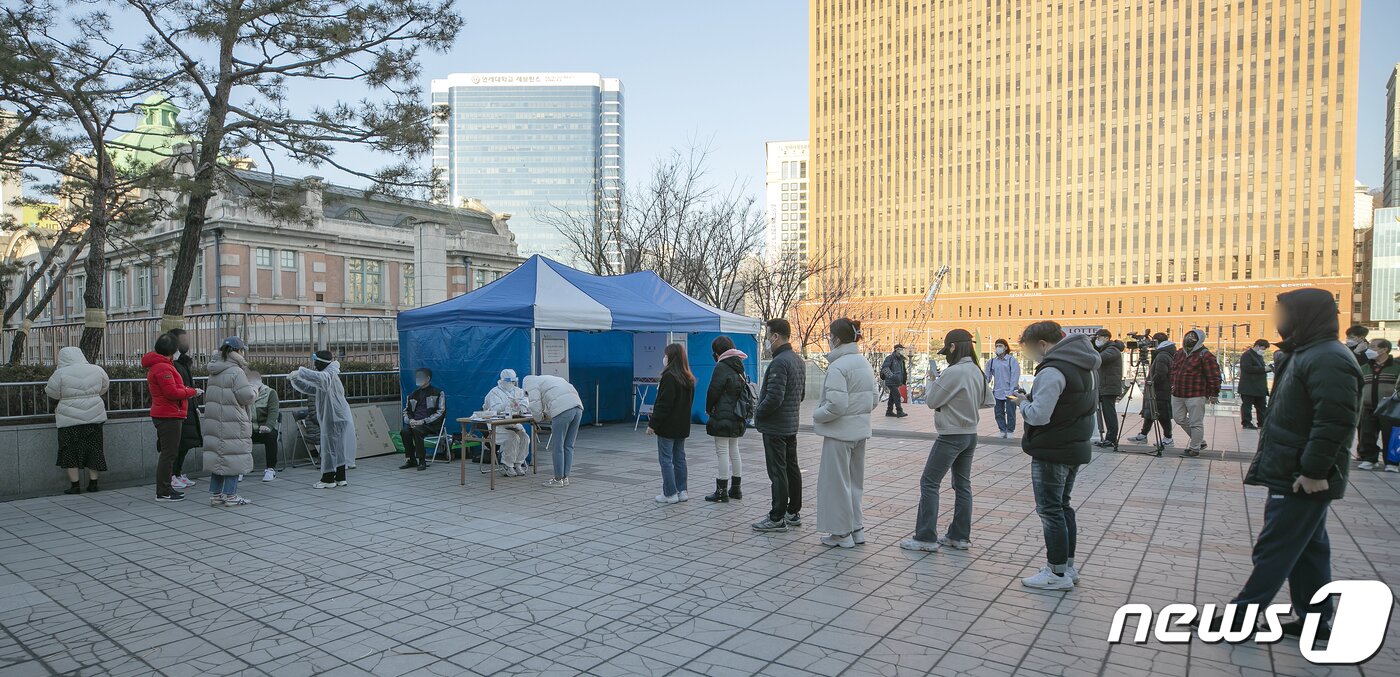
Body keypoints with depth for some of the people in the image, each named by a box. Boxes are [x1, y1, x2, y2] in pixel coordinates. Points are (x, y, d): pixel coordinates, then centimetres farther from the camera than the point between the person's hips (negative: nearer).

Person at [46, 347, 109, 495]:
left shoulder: (61, 373, -9)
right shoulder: (97, 370, 1)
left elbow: (52, 393, 1)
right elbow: (103, 389, 13)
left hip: (69, 420, -3)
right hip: (94, 416, 3)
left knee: (71, 451, 6)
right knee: (93, 449, 10)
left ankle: (74, 485, 6)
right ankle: (93, 482, 12)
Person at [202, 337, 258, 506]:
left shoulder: (214, 372, 12)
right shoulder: (236, 372, -15)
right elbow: (247, 397, -17)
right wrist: (253, 386, 4)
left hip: (214, 421, 9)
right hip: (232, 423, -9)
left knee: (218, 455, 15)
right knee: (233, 456, -1)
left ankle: (215, 494, 20)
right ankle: (230, 496, 3)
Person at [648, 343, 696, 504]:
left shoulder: (669, 377, -17)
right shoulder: (689, 378, 9)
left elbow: (663, 404, -19)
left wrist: (653, 423, -14)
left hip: (667, 426, -8)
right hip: (682, 426, 8)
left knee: (666, 459, -1)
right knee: (679, 458, 14)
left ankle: (670, 494, 1)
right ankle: (682, 491, 17)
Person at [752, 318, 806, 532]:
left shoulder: (779, 362, -21)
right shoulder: (798, 360, 12)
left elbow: (774, 397, -26)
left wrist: (758, 413, -11)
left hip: (775, 427, -10)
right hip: (791, 425, 10)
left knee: (778, 472, -3)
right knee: (792, 469, 15)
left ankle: (777, 518, 4)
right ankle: (794, 513, 24)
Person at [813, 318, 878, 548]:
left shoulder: (837, 366, -20)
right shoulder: (864, 363, 7)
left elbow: (836, 405, -26)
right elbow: (875, 398, 13)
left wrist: (817, 415, -10)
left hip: (840, 433, -9)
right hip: (860, 430, 9)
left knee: (836, 481, 5)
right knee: (854, 480, 20)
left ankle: (842, 533, 14)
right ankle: (857, 528, 29)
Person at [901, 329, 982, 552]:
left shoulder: (953, 372, -21)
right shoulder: (978, 372, 5)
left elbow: (932, 401, -13)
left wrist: (934, 383, 6)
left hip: (951, 436, -9)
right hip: (970, 434, 9)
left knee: (929, 483, -2)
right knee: (963, 484, 14)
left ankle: (926, 538, 0)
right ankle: (960, 536, 21)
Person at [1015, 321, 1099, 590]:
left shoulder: (1052, 370, -22)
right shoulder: (1087, 365, 9)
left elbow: (1038, 416, -27)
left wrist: (1023, 403, -6)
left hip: (1051, 451, -9)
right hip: (1076, 447, 9)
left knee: (1050, 510, 1)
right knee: (1063, 507, 19)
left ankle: (1058, 573, 8)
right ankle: (1068, 567, 26)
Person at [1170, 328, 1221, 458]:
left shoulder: (1205, 355, -10)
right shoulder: (1179, 353, 12)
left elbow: (1214, 376, -10)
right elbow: (1173, 371, 25)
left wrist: (1214, 394, -10)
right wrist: (1173, 385, 22)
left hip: (1196, 396, -8)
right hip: (1177, 394, 8)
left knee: (1196, 422, 0)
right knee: (1179, 418, 15)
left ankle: (1195, 448, 11)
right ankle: (1200, 440, 31)